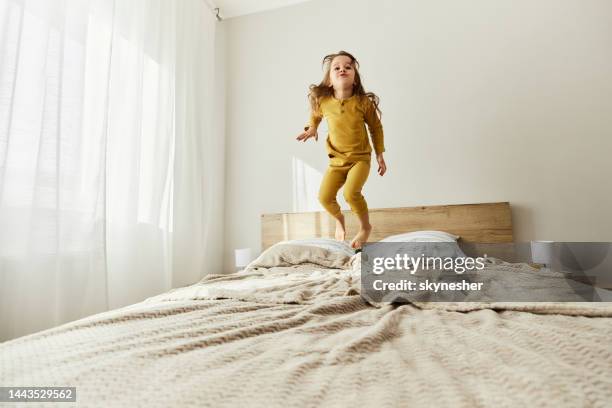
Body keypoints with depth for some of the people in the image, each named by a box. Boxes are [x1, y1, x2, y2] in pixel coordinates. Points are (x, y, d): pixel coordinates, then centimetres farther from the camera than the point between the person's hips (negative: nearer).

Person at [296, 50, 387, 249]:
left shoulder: (363, 102, -12)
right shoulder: (323, 101, -7)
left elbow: (376, 128, 2)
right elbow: (315, 114, 19)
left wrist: (380, 156, 3)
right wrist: (312, 128, 0)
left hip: (360, 157, -3)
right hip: (336, 159, 3)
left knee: (351, 192, -26)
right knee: (324, 197, -9)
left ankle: (366, 227, 4)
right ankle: (339, 219, 28)